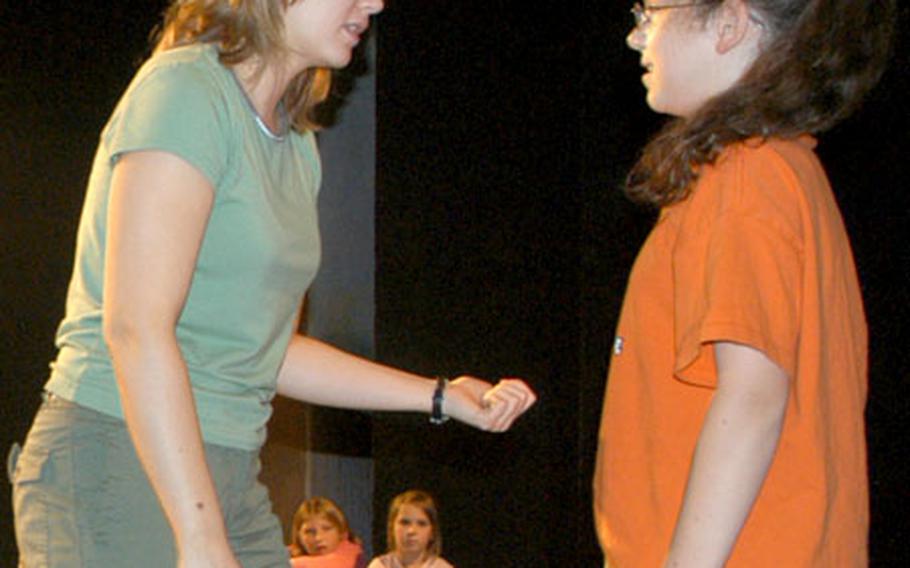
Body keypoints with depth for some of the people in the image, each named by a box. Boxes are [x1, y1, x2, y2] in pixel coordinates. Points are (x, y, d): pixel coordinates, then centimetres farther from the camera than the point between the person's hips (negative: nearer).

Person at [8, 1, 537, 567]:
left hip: (231, 476, 9)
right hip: (116, 467, -9)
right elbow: (135, 329, -21)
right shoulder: (185, 90, -12)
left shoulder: (297, 145, 15)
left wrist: (439, 395, 18)